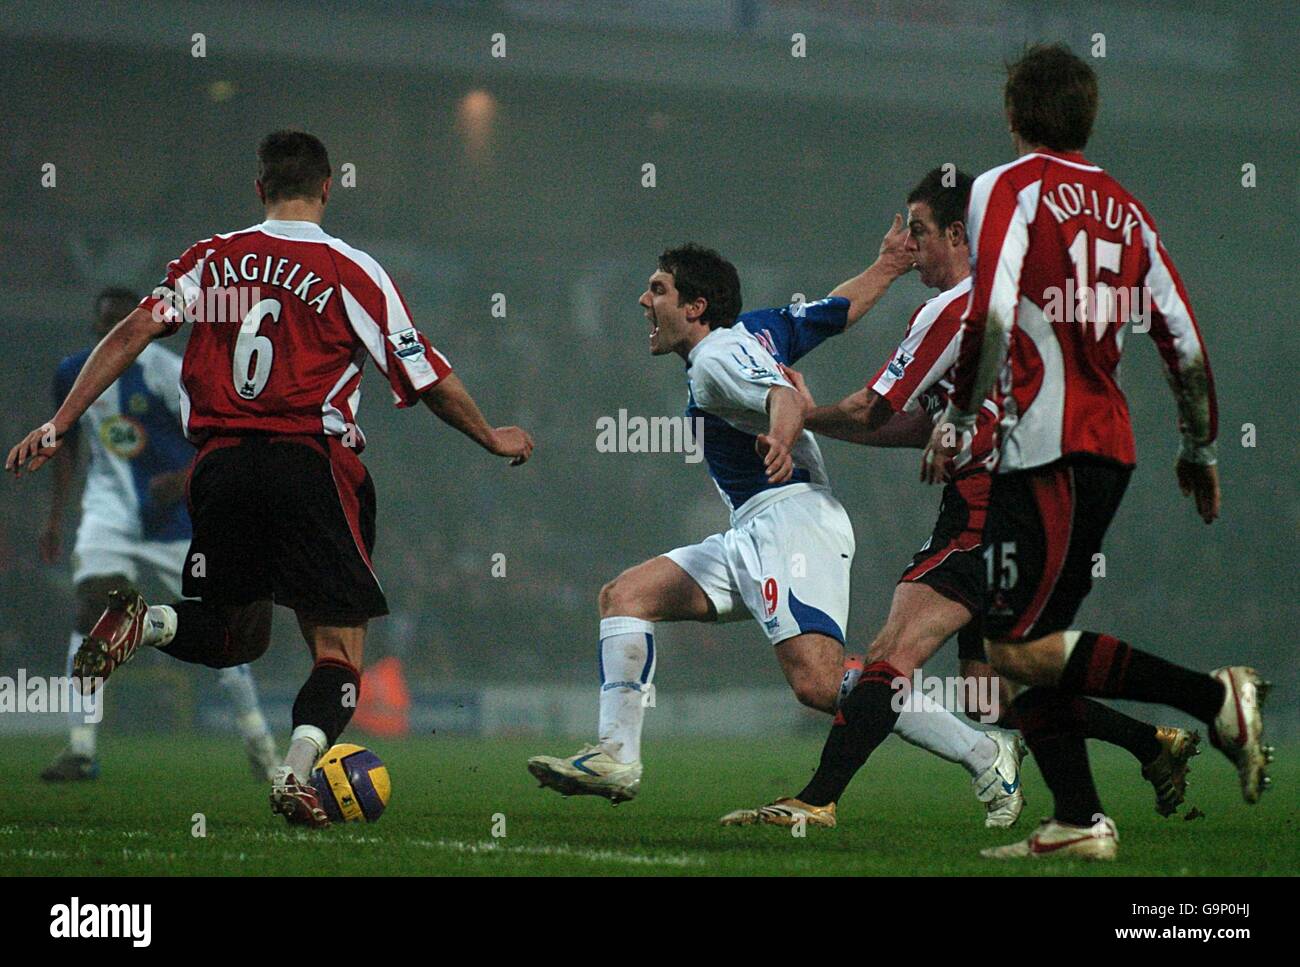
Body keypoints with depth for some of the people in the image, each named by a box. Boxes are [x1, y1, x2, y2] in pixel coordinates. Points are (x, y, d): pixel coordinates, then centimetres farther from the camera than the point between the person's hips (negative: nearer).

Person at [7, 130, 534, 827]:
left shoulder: (210, 259, 10)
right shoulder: (351, 272, 0)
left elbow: (132, 334, 1)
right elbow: (428, 381, 3)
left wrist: (58, 426, 2)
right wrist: (493, 439, 20)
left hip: (220, 464, 4)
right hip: (309, 467, -4)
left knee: (238, 636, 21)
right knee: (339, 650, 2)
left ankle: (144, 623, -9)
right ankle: (297, 772, -24)